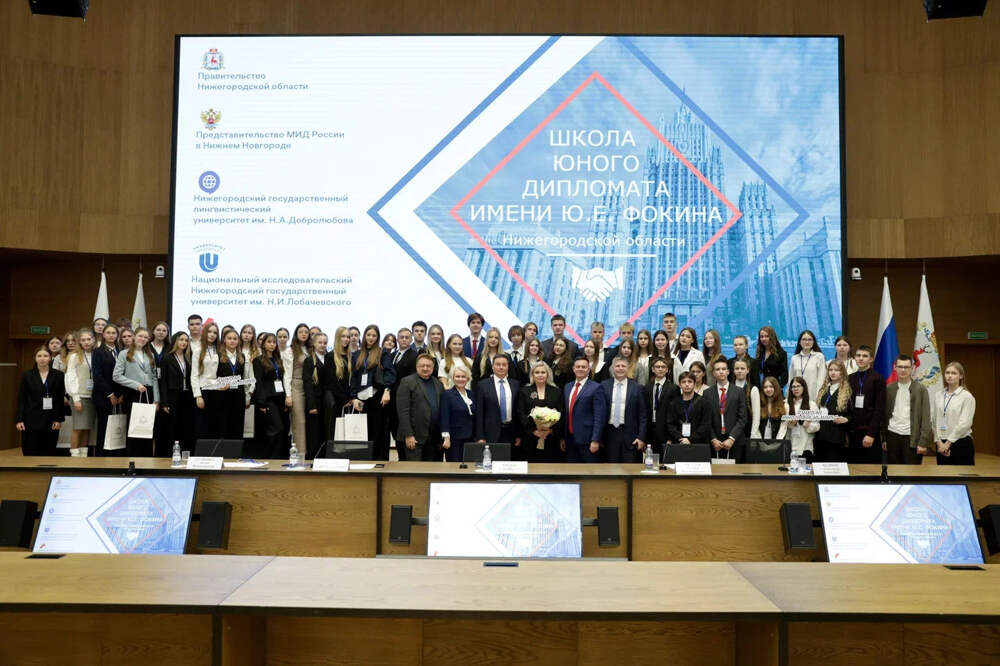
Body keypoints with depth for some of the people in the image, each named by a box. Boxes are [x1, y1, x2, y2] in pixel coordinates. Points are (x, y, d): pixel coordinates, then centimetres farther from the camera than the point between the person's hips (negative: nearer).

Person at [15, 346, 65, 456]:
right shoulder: (27, 375, 5)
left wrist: (58, 419, -4)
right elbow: (21, 399, 3)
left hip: (51, 422, 0)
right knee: (30, 453, 0)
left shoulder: (58, 375, 4)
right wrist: (18, 419, -4)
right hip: (31, 421, 0)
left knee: (49, 452, 2)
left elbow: (60, 399, 2)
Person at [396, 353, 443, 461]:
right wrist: (408, 435, -15)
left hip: (434, 437, 5)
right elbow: (403, 412, -9)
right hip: (415, 436, -5)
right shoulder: (407, 382, -4)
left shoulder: (438, 384, 14)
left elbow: (441, 410, 15)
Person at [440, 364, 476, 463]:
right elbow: (444, 418, -9)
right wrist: (446, 437, -17)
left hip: (470, 439, 5)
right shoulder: (447, 394, -3)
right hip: (454, 439, -5)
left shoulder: (471, 394, 13)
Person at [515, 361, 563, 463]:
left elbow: (560, 414, 5)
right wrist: (533, 430, -11)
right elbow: (521, 414, 1)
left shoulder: (556, 392, 10)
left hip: (551, 438, 1)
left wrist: (551, 430, -11)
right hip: (530, 437, -1)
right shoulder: (524, 391, 8)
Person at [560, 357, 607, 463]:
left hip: (587, 439, -6)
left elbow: (599, 417, -11)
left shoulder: (596, 388, -6)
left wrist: (595, 440, -16)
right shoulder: (567, 387, 14)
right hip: (569, 439, 6)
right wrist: (562, 437, 11)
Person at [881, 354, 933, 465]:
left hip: (912, 438, -3)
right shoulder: (889, 389, 7)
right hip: (892, 436, 3)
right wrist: (883, 438, 5)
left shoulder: (921, 389, -2)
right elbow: (884, 415, 9)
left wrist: (923, 442, -11)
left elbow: (926, 417, -5)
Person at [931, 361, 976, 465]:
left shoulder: (967, 396, -6)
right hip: (941, 445, 4)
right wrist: (938, 442, -4)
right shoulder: (939, 396, 8)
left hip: (961, 444, -4)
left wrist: (948, 443, -14)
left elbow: (964, 424, -12)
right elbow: (934, 421, 7)